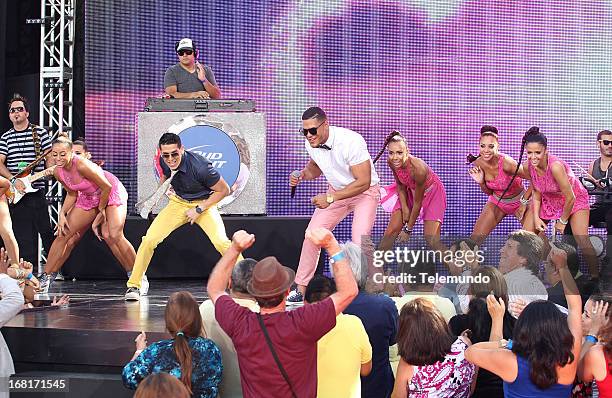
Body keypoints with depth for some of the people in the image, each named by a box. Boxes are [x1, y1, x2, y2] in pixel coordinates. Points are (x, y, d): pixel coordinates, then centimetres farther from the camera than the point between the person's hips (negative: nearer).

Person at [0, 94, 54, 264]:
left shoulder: (40, 133, 4)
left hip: (36, 192, -2)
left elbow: (49, 158, 6)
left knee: (46, 231, -1)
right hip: (15, 194, 2)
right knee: (23, 236, 4)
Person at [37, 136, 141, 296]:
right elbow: (72, 194, 4)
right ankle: (46, 278, 13)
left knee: (112, 236, -24)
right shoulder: (58, 172, -11)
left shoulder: (82, 165, -33)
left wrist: (101, 211, -13)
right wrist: (62, 214, -9)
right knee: (63, 234, 0)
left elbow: (106, 187, -24)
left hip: (112, 193, -7)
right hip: (88, 198, 7)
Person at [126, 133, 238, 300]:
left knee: (221, 242, -27)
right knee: (149, 239, -11)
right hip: (178, 203, 4)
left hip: (204, 204, -4)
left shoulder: (199, 166, -31)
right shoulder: (164, 162, -12)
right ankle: (133, 285, 4)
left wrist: (199, 210, -19)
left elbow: (224, 189, -19)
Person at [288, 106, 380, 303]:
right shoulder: (311, 143, -11)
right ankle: (301, 289, 7)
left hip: (365, 191, -6)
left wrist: (331, 198, -31)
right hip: (336, 191, 6)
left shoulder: (351, 141, -31)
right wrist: (302, 175, -10)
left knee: (359, 240, -23)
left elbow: (363, 182, -29)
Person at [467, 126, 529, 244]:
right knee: (475, 238, -5)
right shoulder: (478, 163, -15)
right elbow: (489, 192, 0)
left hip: (519, 200, -4)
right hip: (497, 202, 4)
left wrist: (524, 203, -16)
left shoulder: (506, 163, -32)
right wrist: (480, 182, -20)